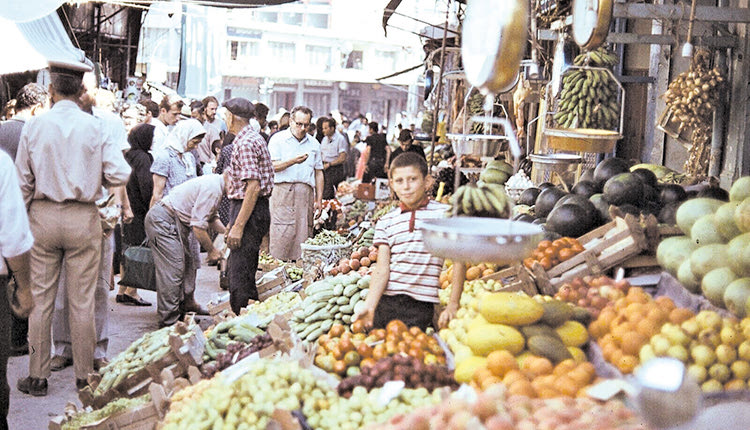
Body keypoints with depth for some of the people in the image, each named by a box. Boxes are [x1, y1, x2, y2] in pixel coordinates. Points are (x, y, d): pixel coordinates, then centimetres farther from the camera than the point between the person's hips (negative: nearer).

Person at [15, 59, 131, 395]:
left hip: (43, 216, 1)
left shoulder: (34, 126, -3)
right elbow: (120, 175, -8)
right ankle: (84, 376, 13)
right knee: (82, 300, 5)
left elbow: (22, 182, 1)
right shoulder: (95, 127, -6)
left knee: (40, 298, 8)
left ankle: (37, 377, 15)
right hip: (84, 219, -1)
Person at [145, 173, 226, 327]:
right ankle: (169, 321, -10)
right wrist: (211, 250, -10)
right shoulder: (213, 188, -20)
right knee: (173, 269, -12)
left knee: (187, 264, 14)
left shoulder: (214, 183, 13)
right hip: (163, 220, -11)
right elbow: (198, 226, -22)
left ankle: (186, 305, 24)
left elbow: (211, 218, 20)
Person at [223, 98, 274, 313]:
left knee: (239, 274, -7)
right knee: (239, 270, 16)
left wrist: (238, 226, -24)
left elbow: (253, 187, -23)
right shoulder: (255, 138, 17)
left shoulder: (245, 143, -16)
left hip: (248, 211, -11)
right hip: (257, 209, 11)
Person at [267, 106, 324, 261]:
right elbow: (272, 166, -6)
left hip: (306, 193, 4)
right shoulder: (278, 139, 5)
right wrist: (293, 161, -21)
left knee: (303, 233, -1)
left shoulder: (314, 143, 18)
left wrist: (319, 199, 13)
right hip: (283, 191, -4)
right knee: (281, 233, -10)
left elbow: (318, 172, 19)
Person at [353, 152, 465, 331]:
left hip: (420, 305, -2)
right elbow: (382, 269, -1)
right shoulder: (385, 222, 7)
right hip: (385, 302, 2)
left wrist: (453, 305, -5)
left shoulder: (444, 214, 0)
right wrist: (369, 306, -15)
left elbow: (459, 261, 0)